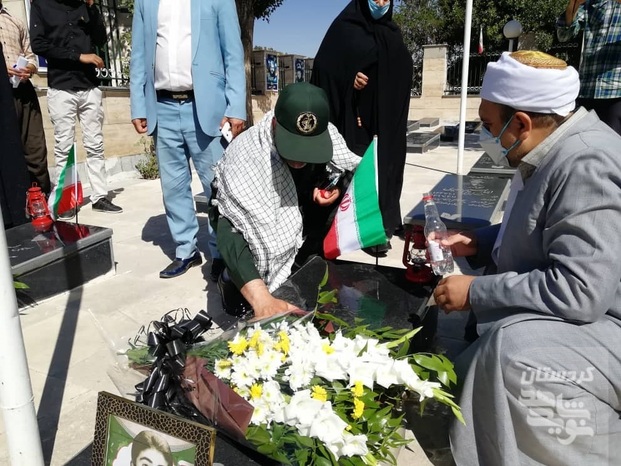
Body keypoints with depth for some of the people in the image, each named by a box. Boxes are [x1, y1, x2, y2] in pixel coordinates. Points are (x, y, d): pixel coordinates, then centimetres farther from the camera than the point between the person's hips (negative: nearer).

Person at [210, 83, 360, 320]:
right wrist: (262, 299, -61)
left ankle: (303, 264, -5)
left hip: (301, 218, 3)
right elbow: (232, 235, -46)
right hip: (252, 220, -3)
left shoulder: (326, 134, -25)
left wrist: (339, 187, -35)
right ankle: (232, 276, 1)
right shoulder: (244, 157, -38)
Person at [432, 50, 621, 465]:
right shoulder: (553, 150, 4)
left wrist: (477, 292, -24)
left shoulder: (586, 169, -28)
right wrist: (479, 244, 6)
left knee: (512, 349, -31)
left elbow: (577, 293, -35)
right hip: (587, 305, 10)